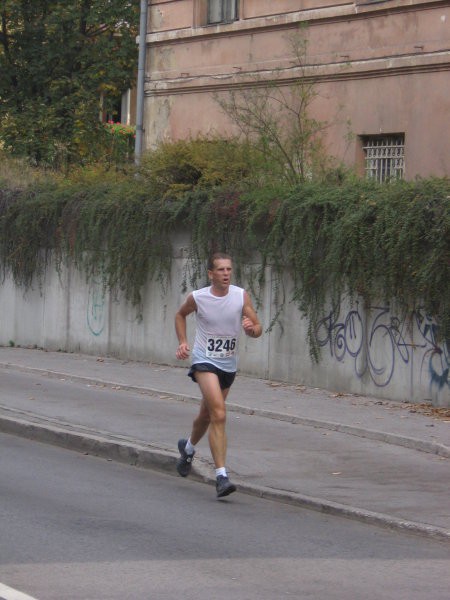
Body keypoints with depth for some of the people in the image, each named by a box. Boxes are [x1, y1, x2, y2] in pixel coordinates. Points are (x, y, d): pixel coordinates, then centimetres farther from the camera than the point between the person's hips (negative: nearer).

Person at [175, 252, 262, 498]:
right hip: (204, 361, -4)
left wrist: (251, 328, -26)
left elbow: (257, 329, -3)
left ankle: (188, 447, 52)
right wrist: (182, 342, 1)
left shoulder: (241, 296, -6)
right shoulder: (197, 298, -9)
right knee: (219, 414, -22)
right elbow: (180, 315, 13)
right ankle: (222, 476, -24)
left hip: (229, 365, 4)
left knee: (207, 415, 20)